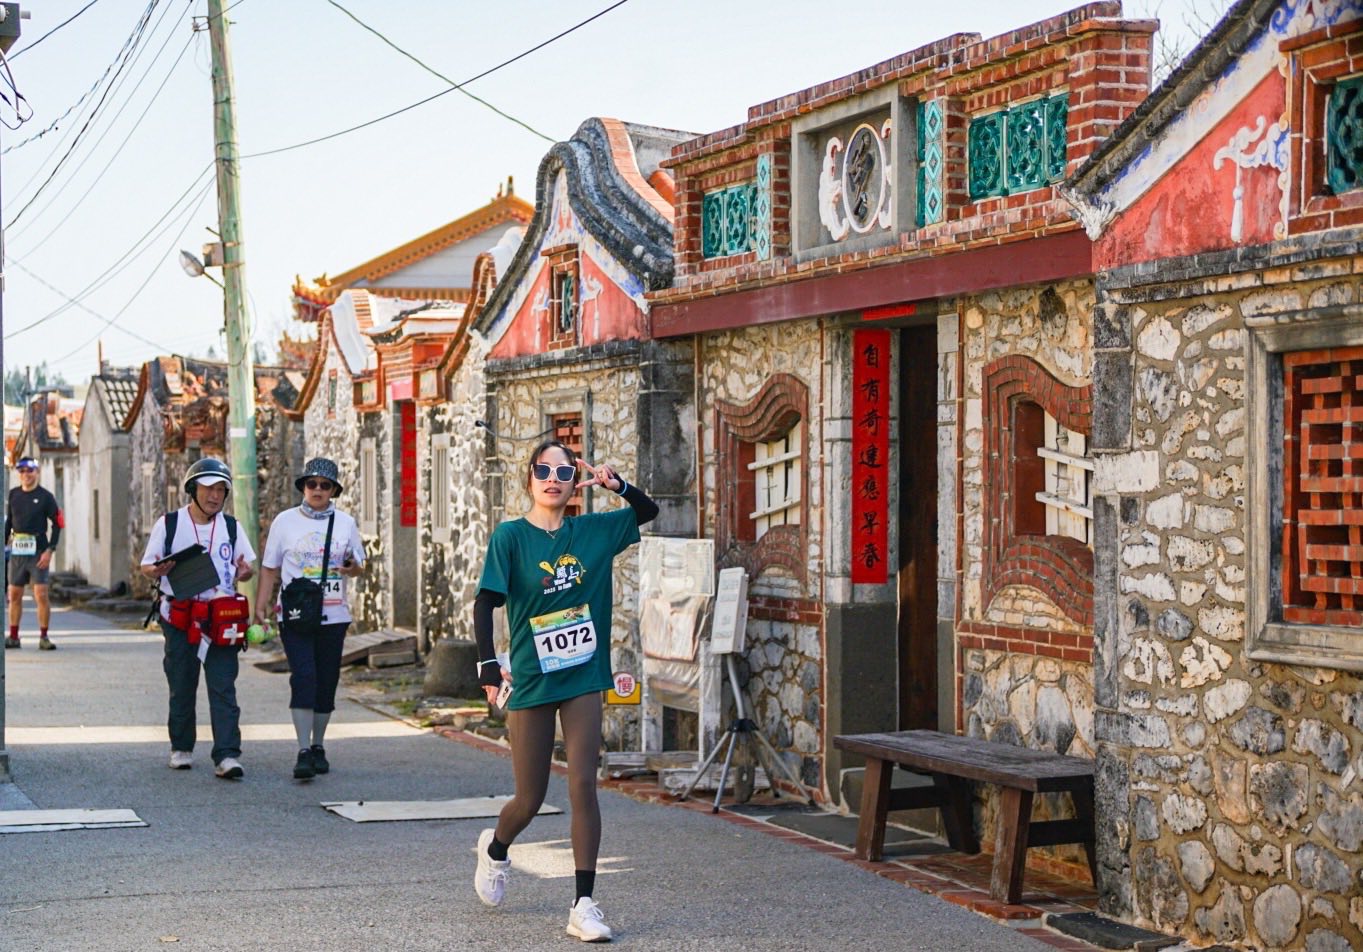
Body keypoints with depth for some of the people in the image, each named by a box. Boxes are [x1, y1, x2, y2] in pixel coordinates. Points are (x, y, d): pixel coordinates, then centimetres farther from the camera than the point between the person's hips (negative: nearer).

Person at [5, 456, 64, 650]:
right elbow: (9, 521, 18)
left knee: (41, 594, -9)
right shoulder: (13, 494, 8)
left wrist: (50, 550, -11)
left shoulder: (45, 496, -4)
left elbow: (57, 523, -3)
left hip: (38, 552, -4)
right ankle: (13, 637, 15)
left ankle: (43, 637, -3)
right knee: (14, 595, 8)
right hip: (16, 552, 4)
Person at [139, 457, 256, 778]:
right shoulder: (169, 523, 3)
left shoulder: (231, 527, 11)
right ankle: (181, 749, 23)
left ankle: (227, 756, -11)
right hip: (179, 617, -1)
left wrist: (245, 572, -7)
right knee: (181, 688, 8)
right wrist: (159, 570, -19)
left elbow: (248, 566, 17)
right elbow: (146, 566, 5)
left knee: (223, 688, -7)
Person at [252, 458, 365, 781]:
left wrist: (353, 568, -11)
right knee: (303, 677, -14)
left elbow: (359, 567, 13)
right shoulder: (285, 521, 4)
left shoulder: (346, 523, 8)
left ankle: (318, 747, 21)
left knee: (326, 682, 7)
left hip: (333, 617, 3)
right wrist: (261, 607, -1)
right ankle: (304, 753, -15)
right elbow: (269, 569, 7)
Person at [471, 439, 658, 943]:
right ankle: (495, 848, 41)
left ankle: (583, 905, -2)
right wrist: (489, 666, -19)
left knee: (583, 786, -6)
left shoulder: (593, 531, 4)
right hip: (531, 681, -2)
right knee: (530, 798, 7)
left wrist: (616, 484, -6)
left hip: (583, 679, 2)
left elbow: (648, 511, 14)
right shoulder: (511, 536, -6)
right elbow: (484, 603, -9)